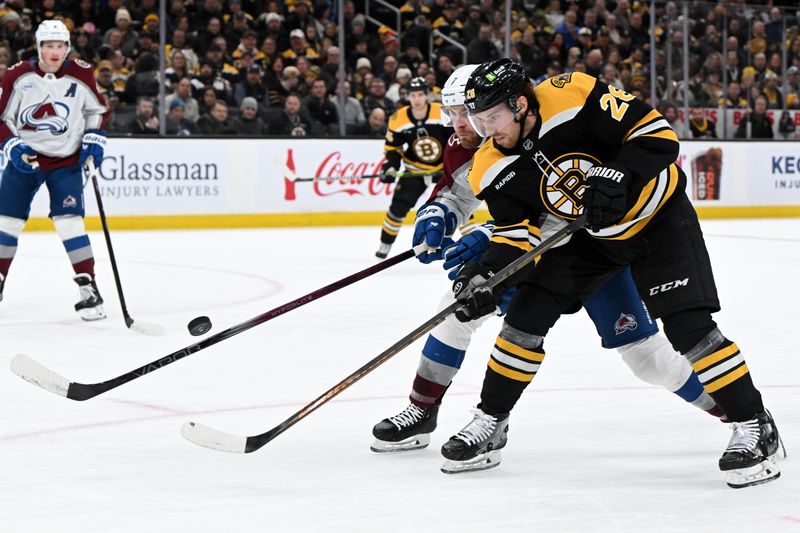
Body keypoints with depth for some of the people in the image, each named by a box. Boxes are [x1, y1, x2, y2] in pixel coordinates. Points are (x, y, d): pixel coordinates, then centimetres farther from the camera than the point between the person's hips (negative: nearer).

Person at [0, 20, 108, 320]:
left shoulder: (81, 75, -7)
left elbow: (98, 110, 8)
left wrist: (94, 139, -5)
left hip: (66, 160, -2)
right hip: (24, 158, 2)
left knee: (70, 221, -13)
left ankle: (88, 287, -8)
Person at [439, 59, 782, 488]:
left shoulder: (574, 97, -29)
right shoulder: (493, 170, -13)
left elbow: (657, 133, -27)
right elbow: (517, 232, -11)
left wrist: (618, 179, -38)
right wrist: (488, 274, -27)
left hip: (657, 214, -5)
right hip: (589, 234, 5)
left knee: (687, 324, -16)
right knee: (528, 312, -3)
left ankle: (754, 426, -6)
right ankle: (489, 423, 12)